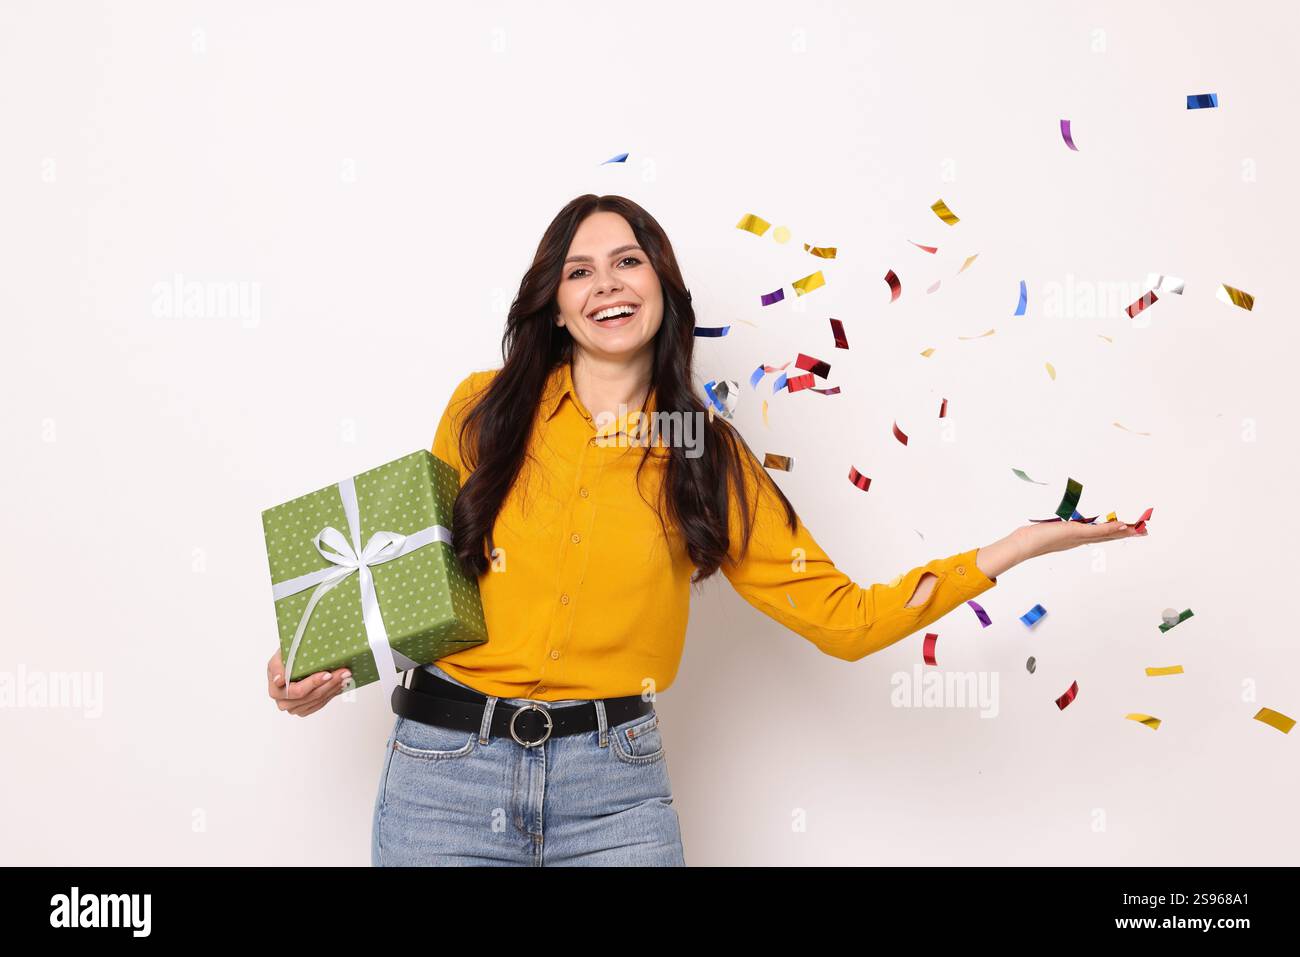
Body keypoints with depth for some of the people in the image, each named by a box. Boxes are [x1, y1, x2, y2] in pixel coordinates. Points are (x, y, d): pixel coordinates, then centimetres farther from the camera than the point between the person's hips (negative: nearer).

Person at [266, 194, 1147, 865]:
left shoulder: (708, 457, 3)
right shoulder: (486, 410, 1)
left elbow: (844, 617, 1)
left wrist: (1009, 551, -5)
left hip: (614, 786, 0)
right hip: (447, 768, 0)